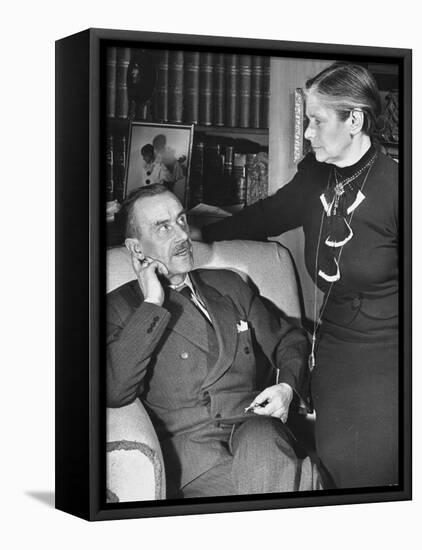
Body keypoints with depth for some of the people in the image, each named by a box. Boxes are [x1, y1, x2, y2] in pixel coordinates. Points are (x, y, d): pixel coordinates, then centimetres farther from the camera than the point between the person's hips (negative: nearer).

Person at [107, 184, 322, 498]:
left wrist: (287, 386, 7)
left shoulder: (228, 285, 22)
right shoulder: (121, 307, 7)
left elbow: (289, 340, 30)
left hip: (256, 428, 5)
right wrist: (152, 305, -7)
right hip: (187, 442, -4)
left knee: (259, 446, -34)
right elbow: (113, 392, -11)